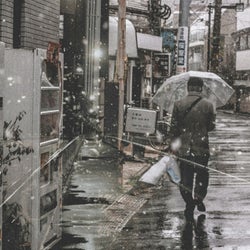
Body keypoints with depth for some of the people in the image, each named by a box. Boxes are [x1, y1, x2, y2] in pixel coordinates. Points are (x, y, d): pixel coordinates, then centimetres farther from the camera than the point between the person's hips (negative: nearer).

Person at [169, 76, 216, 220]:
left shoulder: (178, 105, -3)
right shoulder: (208, 105, -5)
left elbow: (174, 127, -1)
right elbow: (212, 126, 1)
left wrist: (174, 144, 9)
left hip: (184, 148, 1)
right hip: (202, 147, -1)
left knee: (185, 177, 8)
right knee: (202, 173, 18)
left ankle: (189, 204, 6)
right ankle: (199, 199, 12)